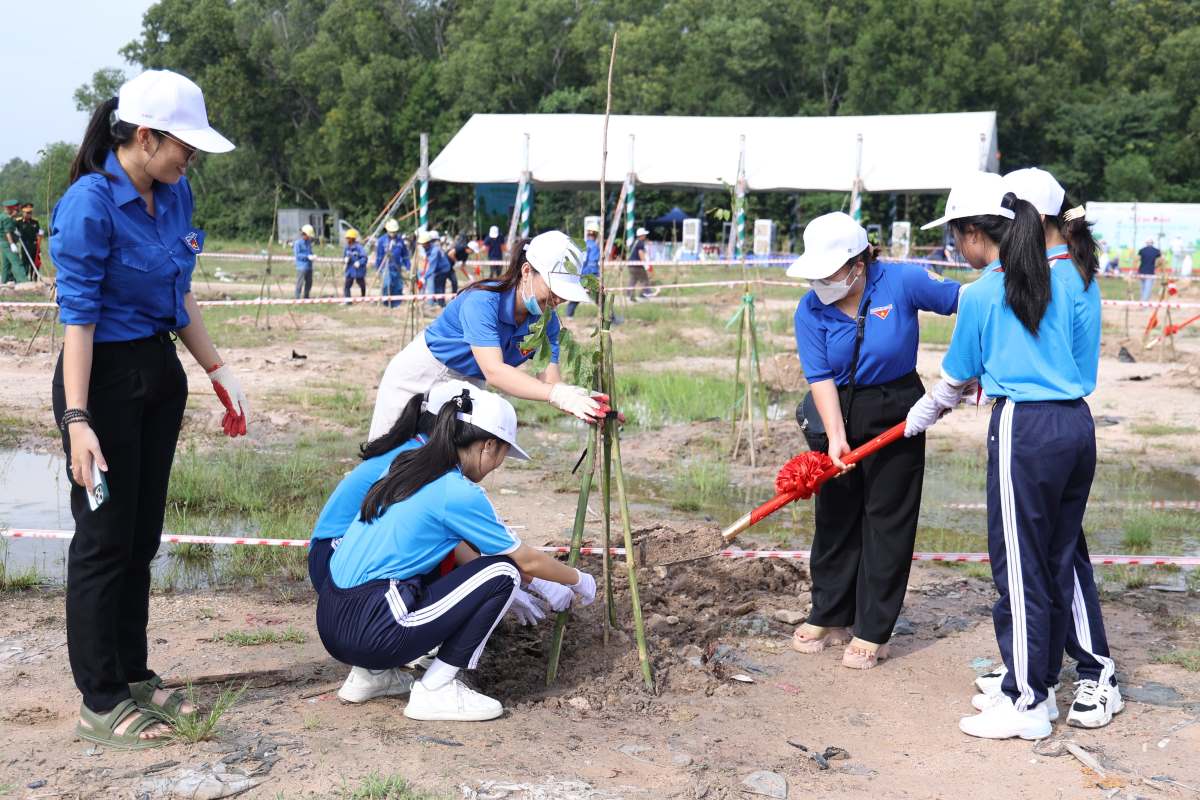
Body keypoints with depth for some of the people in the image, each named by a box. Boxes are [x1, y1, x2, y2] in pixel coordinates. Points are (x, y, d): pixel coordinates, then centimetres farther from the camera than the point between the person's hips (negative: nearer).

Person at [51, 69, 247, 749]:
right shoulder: (90, 203, -18)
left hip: (160, 373, 7)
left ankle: (135, 676, 28)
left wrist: (220, 371, 11)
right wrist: (77, 420, -24)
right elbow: (78, 315, -20)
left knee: (143, 535, 15)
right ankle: (100, 704, 13)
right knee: (106, 538, 1)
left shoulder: (176, 195, 4)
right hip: (106, 379, -7)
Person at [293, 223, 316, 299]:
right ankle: (297, 299, -2)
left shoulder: (309, 242, 13)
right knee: (300, 283, -7)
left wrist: (312, 256, 1)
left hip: (309, 266, 8)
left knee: (309, 283, 12)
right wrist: (308, 256, -19)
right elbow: (297, 255, -14)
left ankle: (306, 298, 23)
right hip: (301, 267, -8)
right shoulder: (298, 243, -10)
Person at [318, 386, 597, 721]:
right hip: (369, 635, -9)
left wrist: (508, 595, 35)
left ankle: (372, 675, 19)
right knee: (502, 573, -3)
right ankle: (435, 691, 0)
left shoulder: (406, 466, 14)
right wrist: (578, 580, 19)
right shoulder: (457, 492, -11)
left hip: (330, 624, 9)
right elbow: (527, 561, 1)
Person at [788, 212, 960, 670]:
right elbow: (820, 378, -15)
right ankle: (830, 618, 26)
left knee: (887, 520, 2)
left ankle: (873, 632, 10)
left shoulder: (902, 282, -17)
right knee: (835, 516, 11)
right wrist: (835, 437, -25)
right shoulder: (810, 310, -10)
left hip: (895, 415, -3)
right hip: (837, 414, 3)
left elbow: (963, 301, -8)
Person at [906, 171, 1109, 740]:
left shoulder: (980, 294, -5)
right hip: (1078, 423, 7)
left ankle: (1026, 704, 9)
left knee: (1020, 568, 1)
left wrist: (919, 418, 25)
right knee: (1061, 558, 17)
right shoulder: (1058, 281, 11)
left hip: (1023, 429, -7)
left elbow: (957, 380, 6)